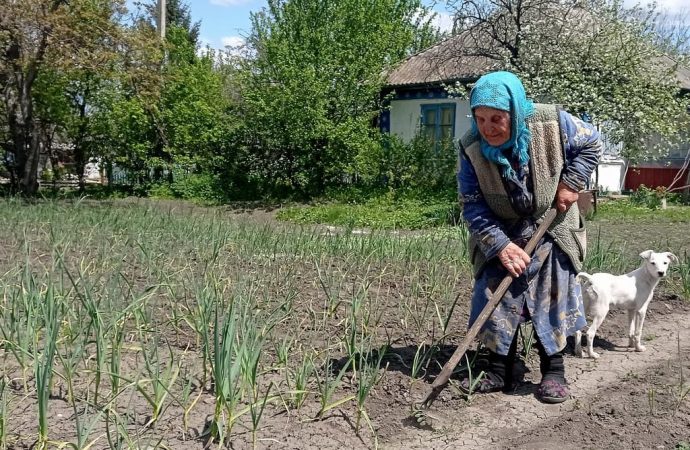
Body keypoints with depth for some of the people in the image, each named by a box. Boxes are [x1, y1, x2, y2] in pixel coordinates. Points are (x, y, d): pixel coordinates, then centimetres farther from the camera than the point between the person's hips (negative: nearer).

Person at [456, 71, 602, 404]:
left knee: (552, 297, -2)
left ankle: (554, 370, 12)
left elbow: (591, 143, -1)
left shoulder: (553, 123, -21)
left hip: (551, 228, -1)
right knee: (495, 299, -2)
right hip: (501, 233, 1)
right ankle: (499, 372, 10)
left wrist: (570, 182, -13)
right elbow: (472, 204, -17)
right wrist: (500, 244, -26)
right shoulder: (472, 148, -19)